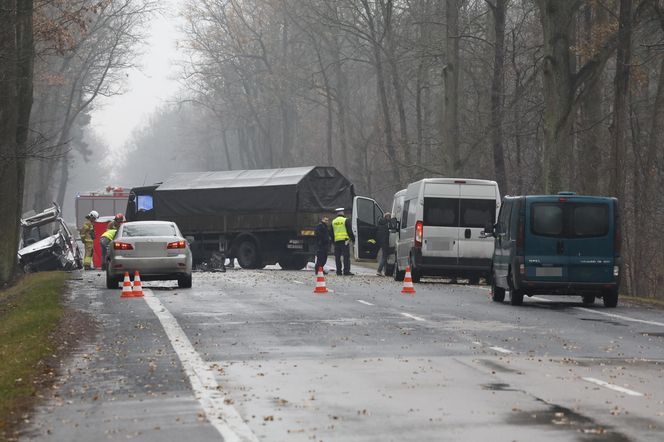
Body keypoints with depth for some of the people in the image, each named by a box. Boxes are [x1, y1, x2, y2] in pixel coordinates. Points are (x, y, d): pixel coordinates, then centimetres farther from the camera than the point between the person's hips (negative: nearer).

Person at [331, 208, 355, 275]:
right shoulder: (346, 220, -4)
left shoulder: (333, 222, 11)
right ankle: (346, 271, -12)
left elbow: (331, 233, 15)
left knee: (337, 257, 8)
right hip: (344, 240, -4)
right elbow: (350, 231, -5)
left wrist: (333, 240, 22)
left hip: (336, 241, 4)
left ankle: (339, 271, 7)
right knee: (346, 256, -5)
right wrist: (353, 239, 3)